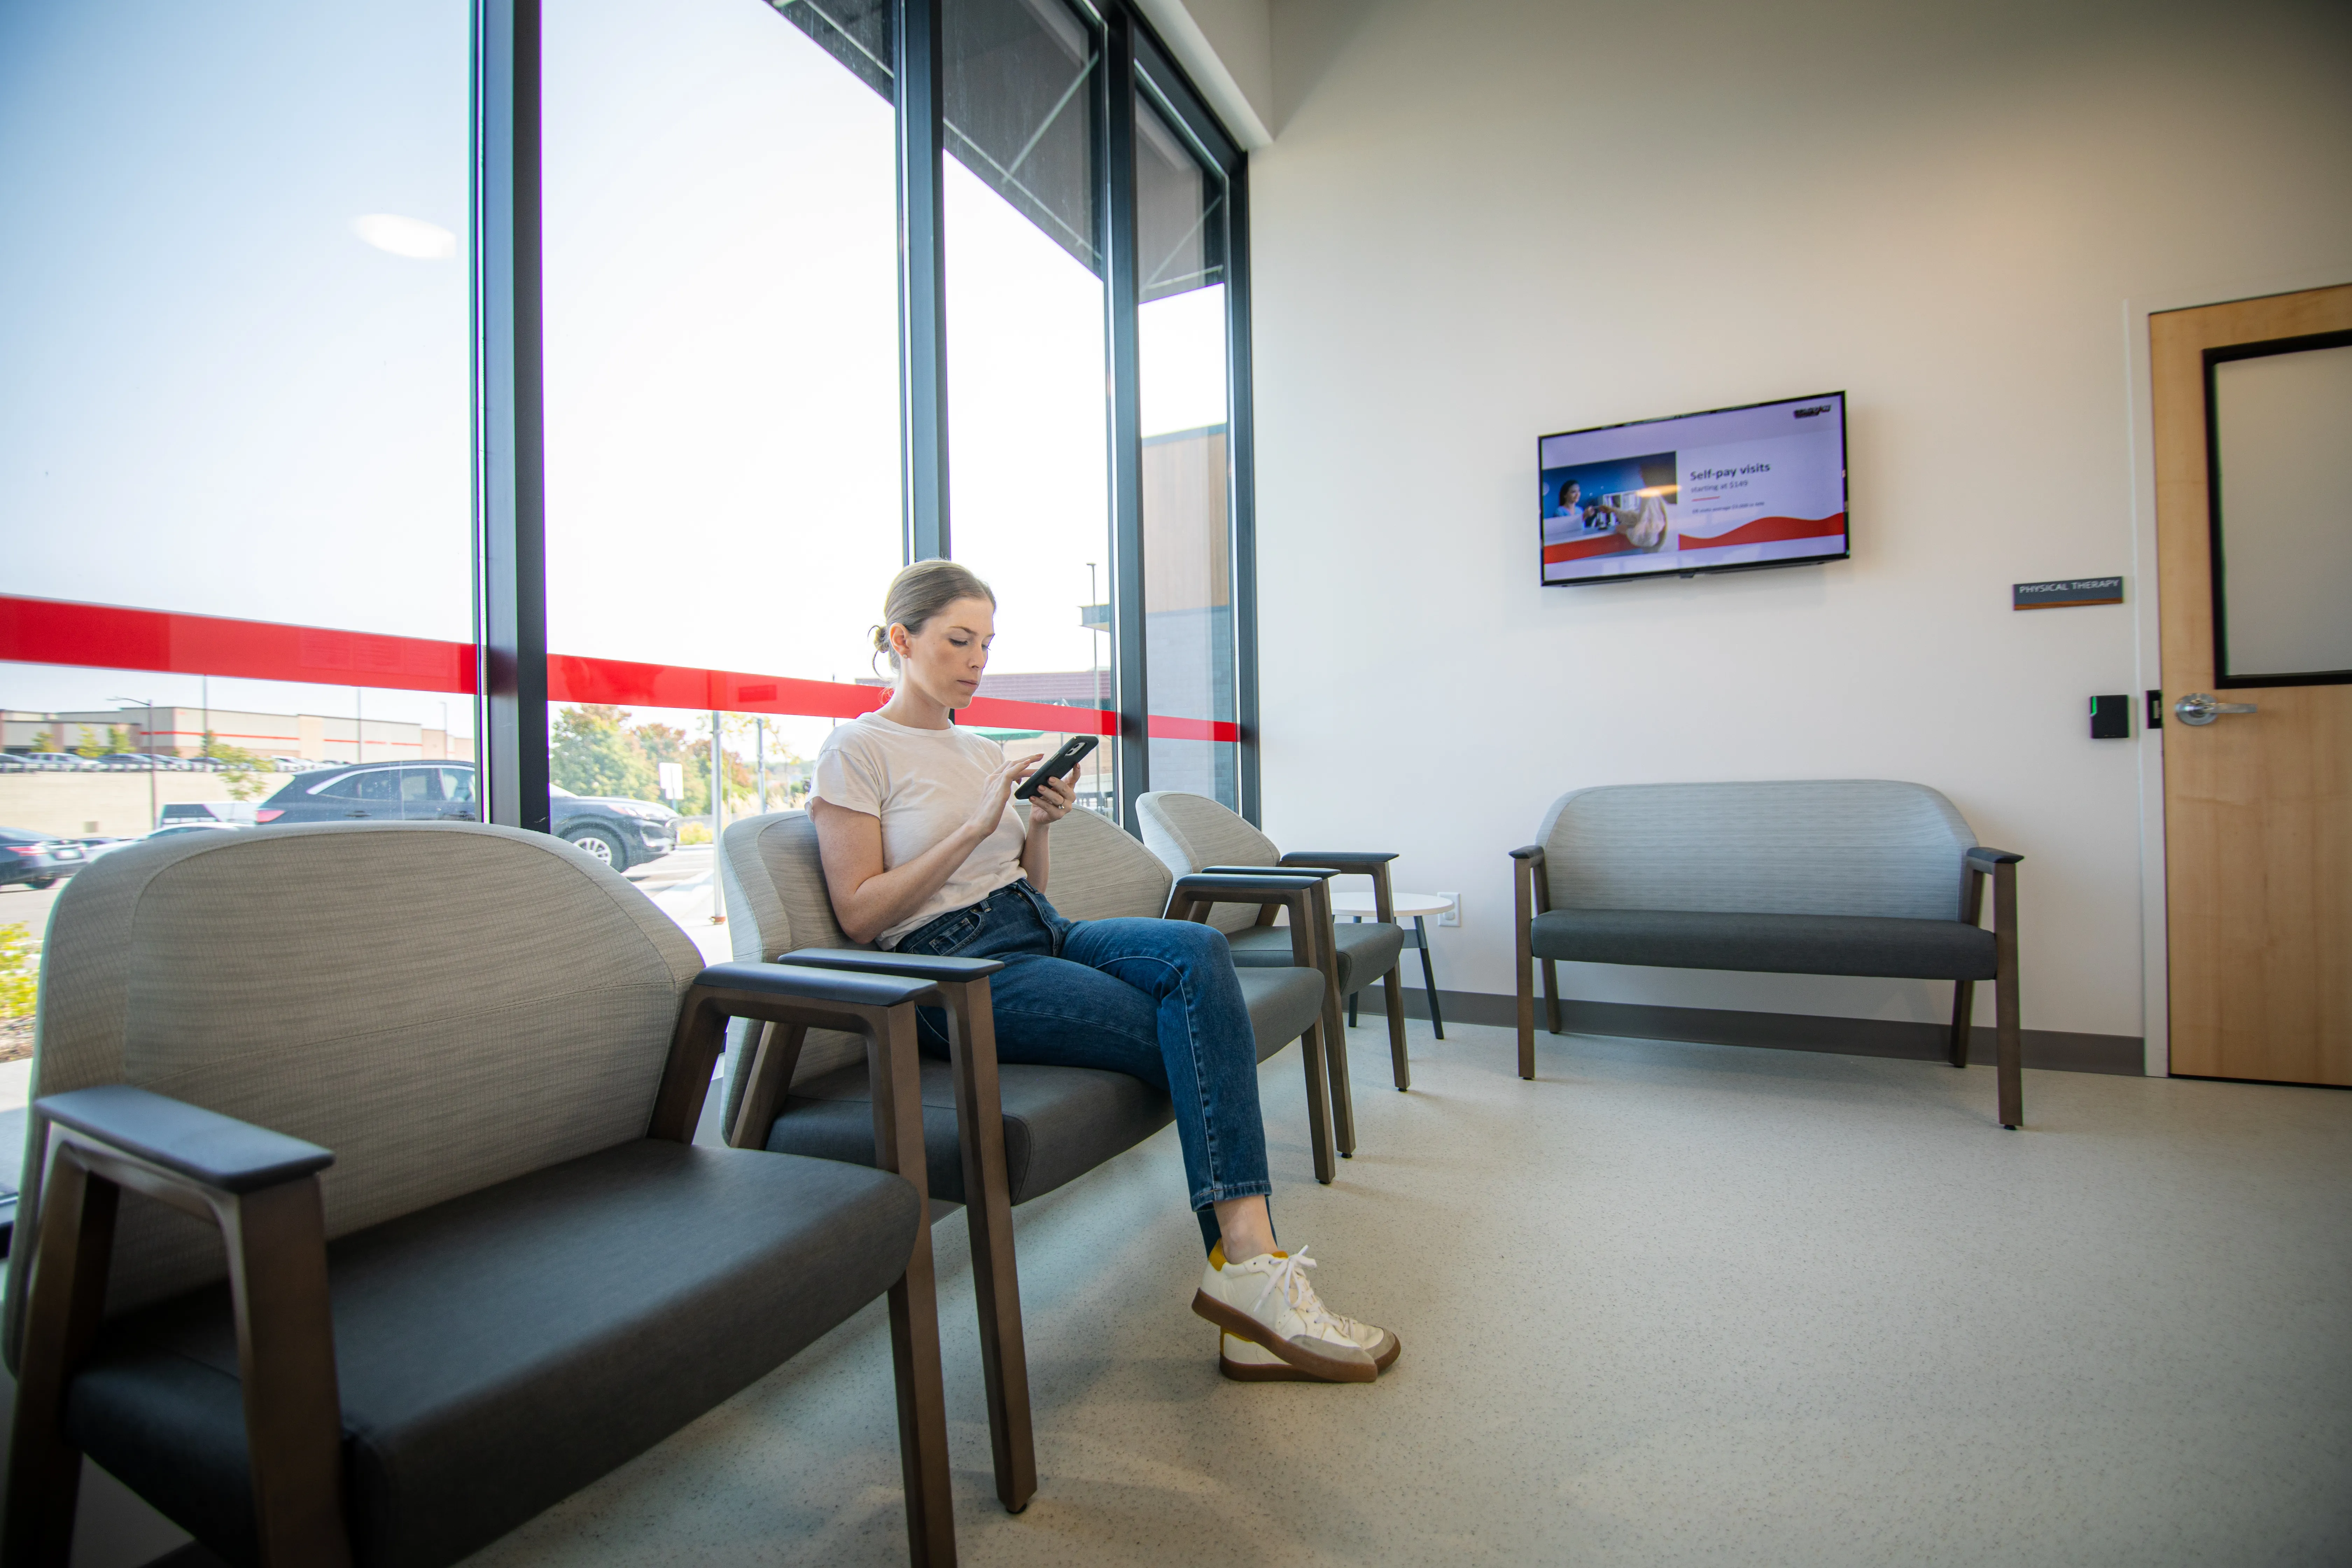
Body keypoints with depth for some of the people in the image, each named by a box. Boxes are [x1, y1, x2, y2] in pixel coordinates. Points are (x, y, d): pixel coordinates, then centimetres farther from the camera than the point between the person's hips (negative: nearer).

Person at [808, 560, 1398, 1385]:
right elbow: (859, 914, -8)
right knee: (1198, 1044, -23)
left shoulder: (986, 752, 20)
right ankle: (1249, 1270, -16)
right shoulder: (857, 750, 0)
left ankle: (1247, 1264, -27)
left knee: (1198, 950, -25)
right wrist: (977, 827, -14)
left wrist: (1040, 826, 0)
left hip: (1043, 933, 6)